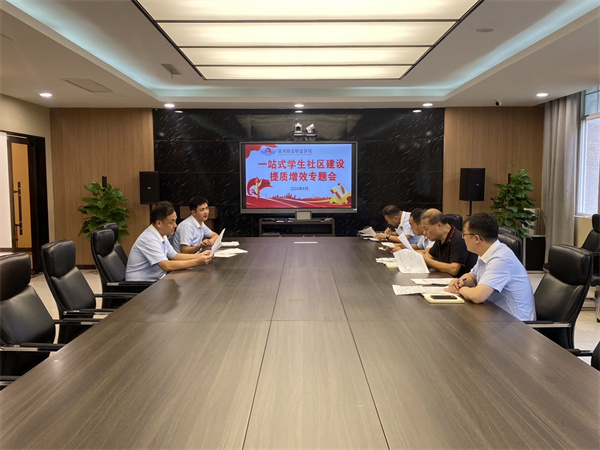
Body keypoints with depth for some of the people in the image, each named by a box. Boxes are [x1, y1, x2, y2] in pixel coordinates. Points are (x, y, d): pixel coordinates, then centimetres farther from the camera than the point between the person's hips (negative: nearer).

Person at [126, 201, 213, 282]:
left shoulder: (162, 235, 5)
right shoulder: (149, 239, -22)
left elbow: (174, 256, 13)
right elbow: (167, 266, -27)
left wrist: (199, 255, 1)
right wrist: (196, 262, -26)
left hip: (157, 279, 8)